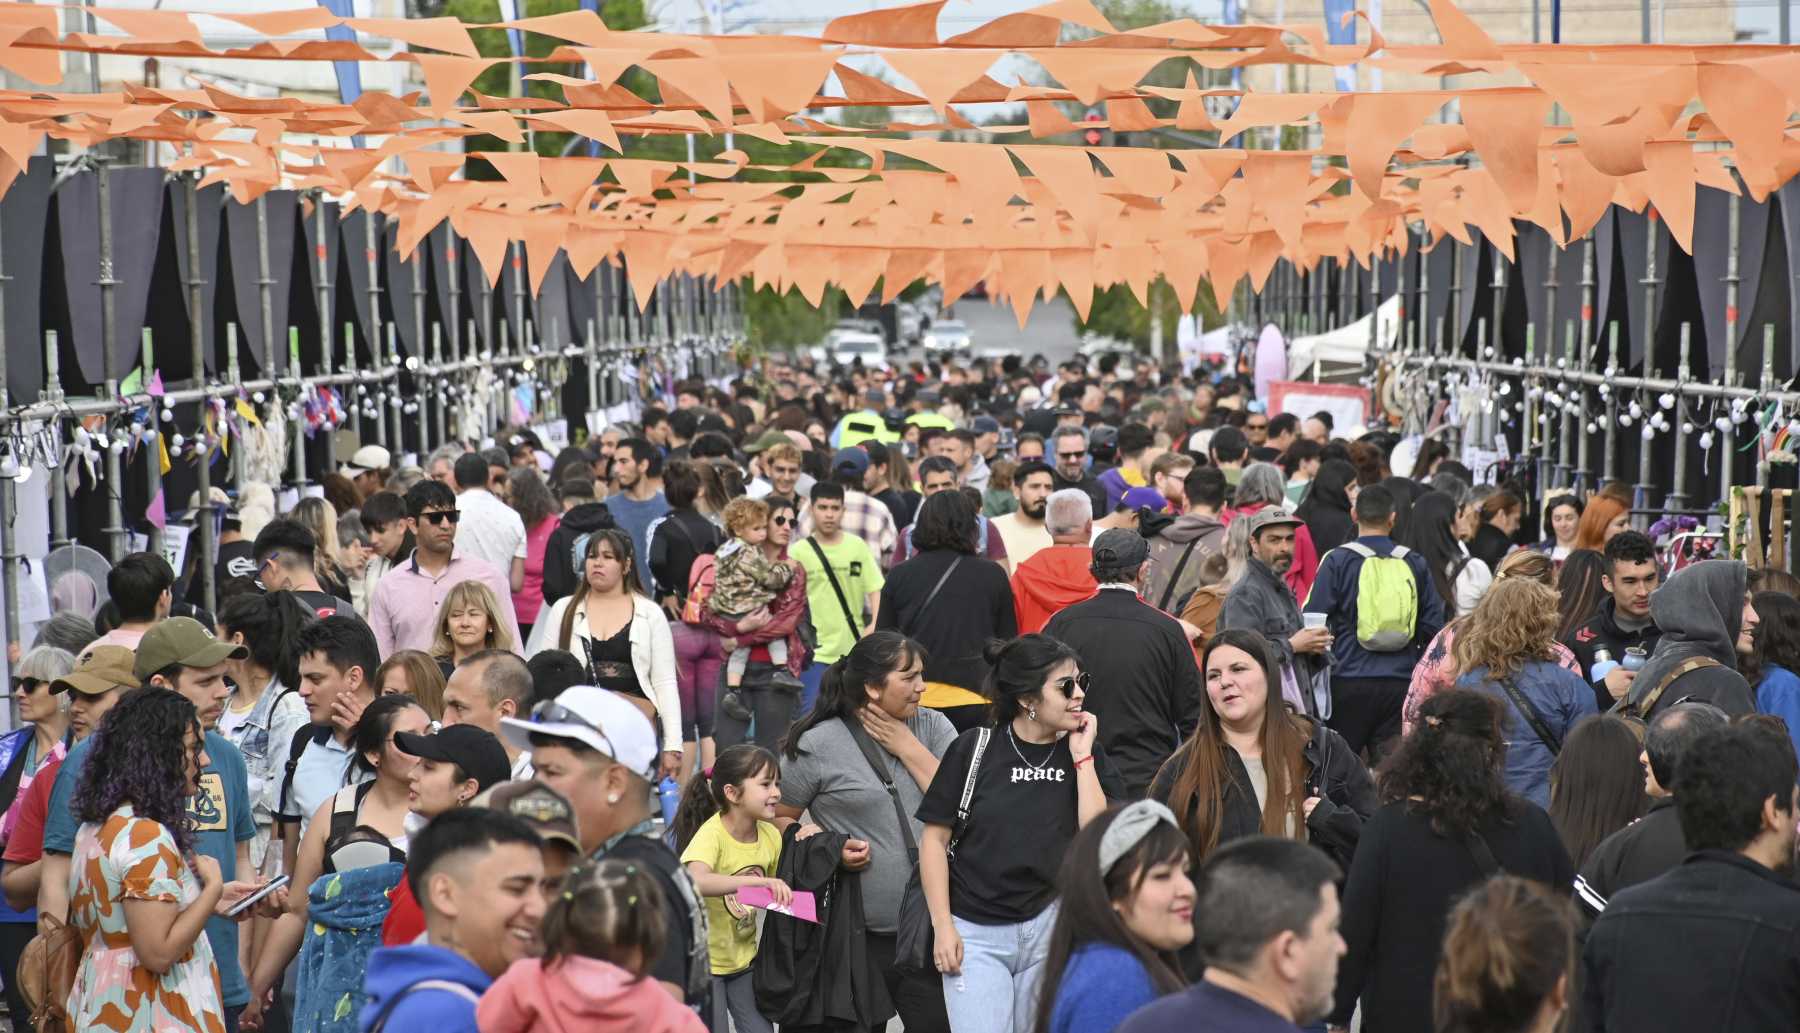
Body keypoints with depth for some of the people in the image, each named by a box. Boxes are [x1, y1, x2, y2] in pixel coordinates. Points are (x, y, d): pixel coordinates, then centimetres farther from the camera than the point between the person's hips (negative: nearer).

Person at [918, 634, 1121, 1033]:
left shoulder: (1085, 754, 4)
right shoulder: (974, 748, -4)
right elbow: (935, 838, -2)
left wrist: (1081, 757, -9)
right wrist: (943, 926, -6)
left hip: (1050, 926, 3)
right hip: (975, 933, -3)